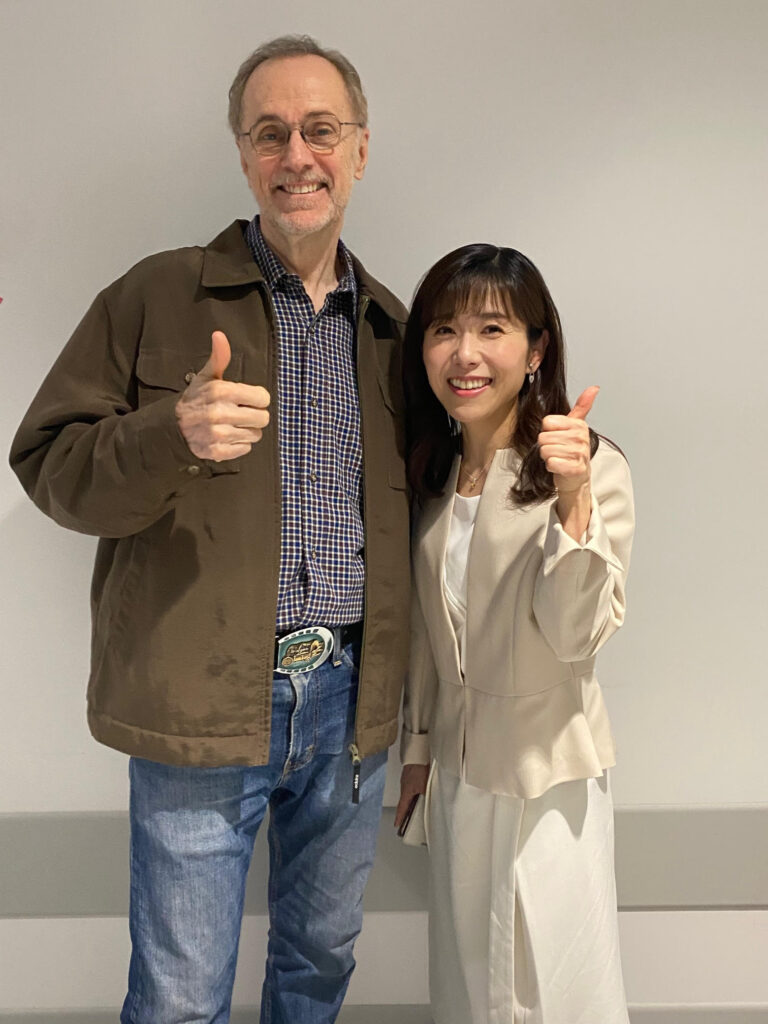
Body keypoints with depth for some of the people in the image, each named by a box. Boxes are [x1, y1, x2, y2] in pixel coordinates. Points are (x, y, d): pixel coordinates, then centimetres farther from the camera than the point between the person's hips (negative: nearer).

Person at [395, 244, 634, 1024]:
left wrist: (574, 500, -33)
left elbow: (577, 637, -22)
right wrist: (417, 749, 13)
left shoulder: (591, 467, -16)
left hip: (547, 769, -5)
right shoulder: (434, 473, 2)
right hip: (457, 763, 5)